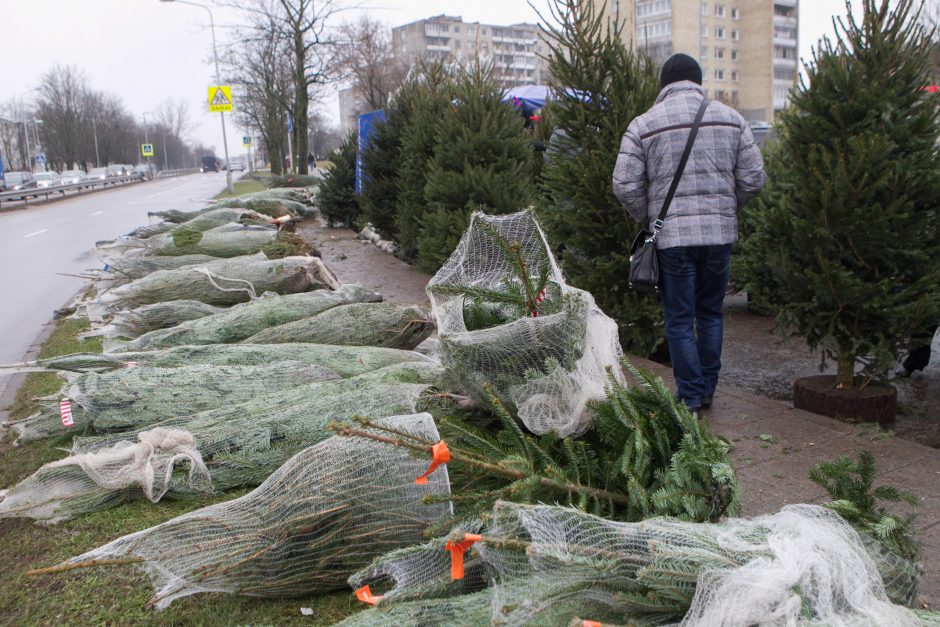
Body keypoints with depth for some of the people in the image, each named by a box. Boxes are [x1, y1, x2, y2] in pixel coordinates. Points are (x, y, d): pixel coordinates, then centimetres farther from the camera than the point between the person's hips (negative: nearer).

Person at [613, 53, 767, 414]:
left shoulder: (644, 124, 0)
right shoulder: (730, 118, 8)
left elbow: (625, 185, -6)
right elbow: (753, 177, 5)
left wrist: (648, 219, 9)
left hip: (672, 235, -3)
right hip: (721, 233, 3)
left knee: (679, 320, 5)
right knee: (711, 313, 17)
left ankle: (690, 398, 8)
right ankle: (707, 389, 24)